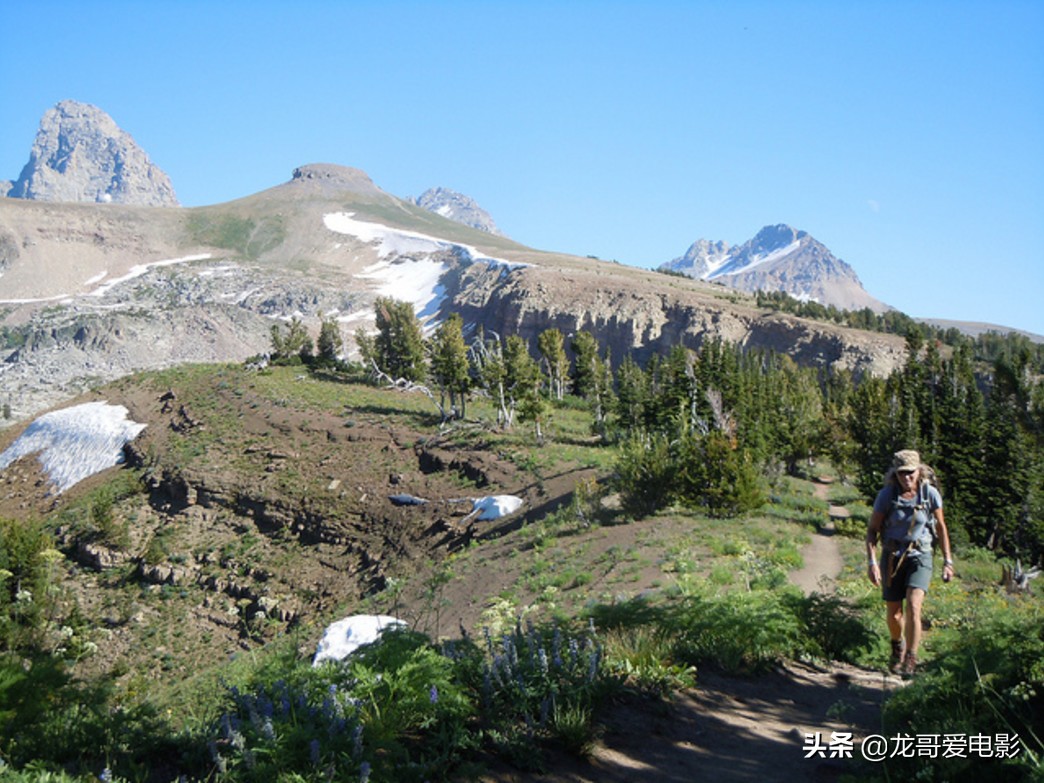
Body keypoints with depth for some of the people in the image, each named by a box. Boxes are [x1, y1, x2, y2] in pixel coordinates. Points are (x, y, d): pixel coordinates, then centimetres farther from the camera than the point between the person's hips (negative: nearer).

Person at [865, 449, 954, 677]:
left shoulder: (930, 493, -9)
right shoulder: (887, 495, -11)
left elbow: (940, 528, 5)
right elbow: (872, 530, -5)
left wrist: (948, 561, 4)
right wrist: (872, 562, -15)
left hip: (920, 556, -1)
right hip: (892, 557, 1)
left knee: (913, 606, -21)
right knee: (893, 614, 9)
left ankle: (910, 660, -11)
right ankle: (898, 646, 41)